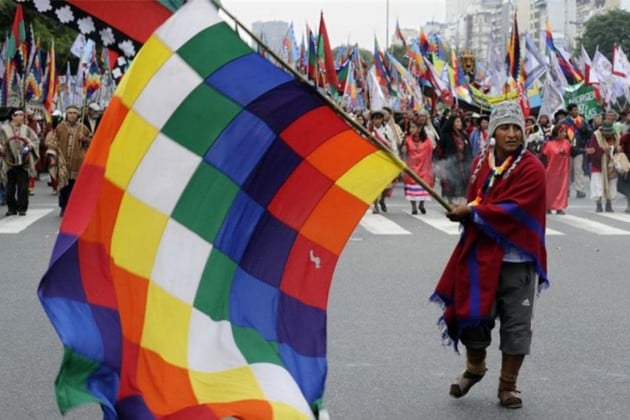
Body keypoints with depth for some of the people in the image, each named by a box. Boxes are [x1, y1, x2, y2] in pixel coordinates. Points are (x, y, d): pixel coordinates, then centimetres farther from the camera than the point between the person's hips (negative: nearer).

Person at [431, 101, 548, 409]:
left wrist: (472, 213, -16)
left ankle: (508, 386, 17)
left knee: (516, 324, 3)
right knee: (473, 313, 11)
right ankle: (474, 368, 37)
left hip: (517, 260, -4)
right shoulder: (481, 163, 6)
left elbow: (513, 210, -20)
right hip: (481, 254, 4)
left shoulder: (532, 169, -12)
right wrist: (464, 212, -8)